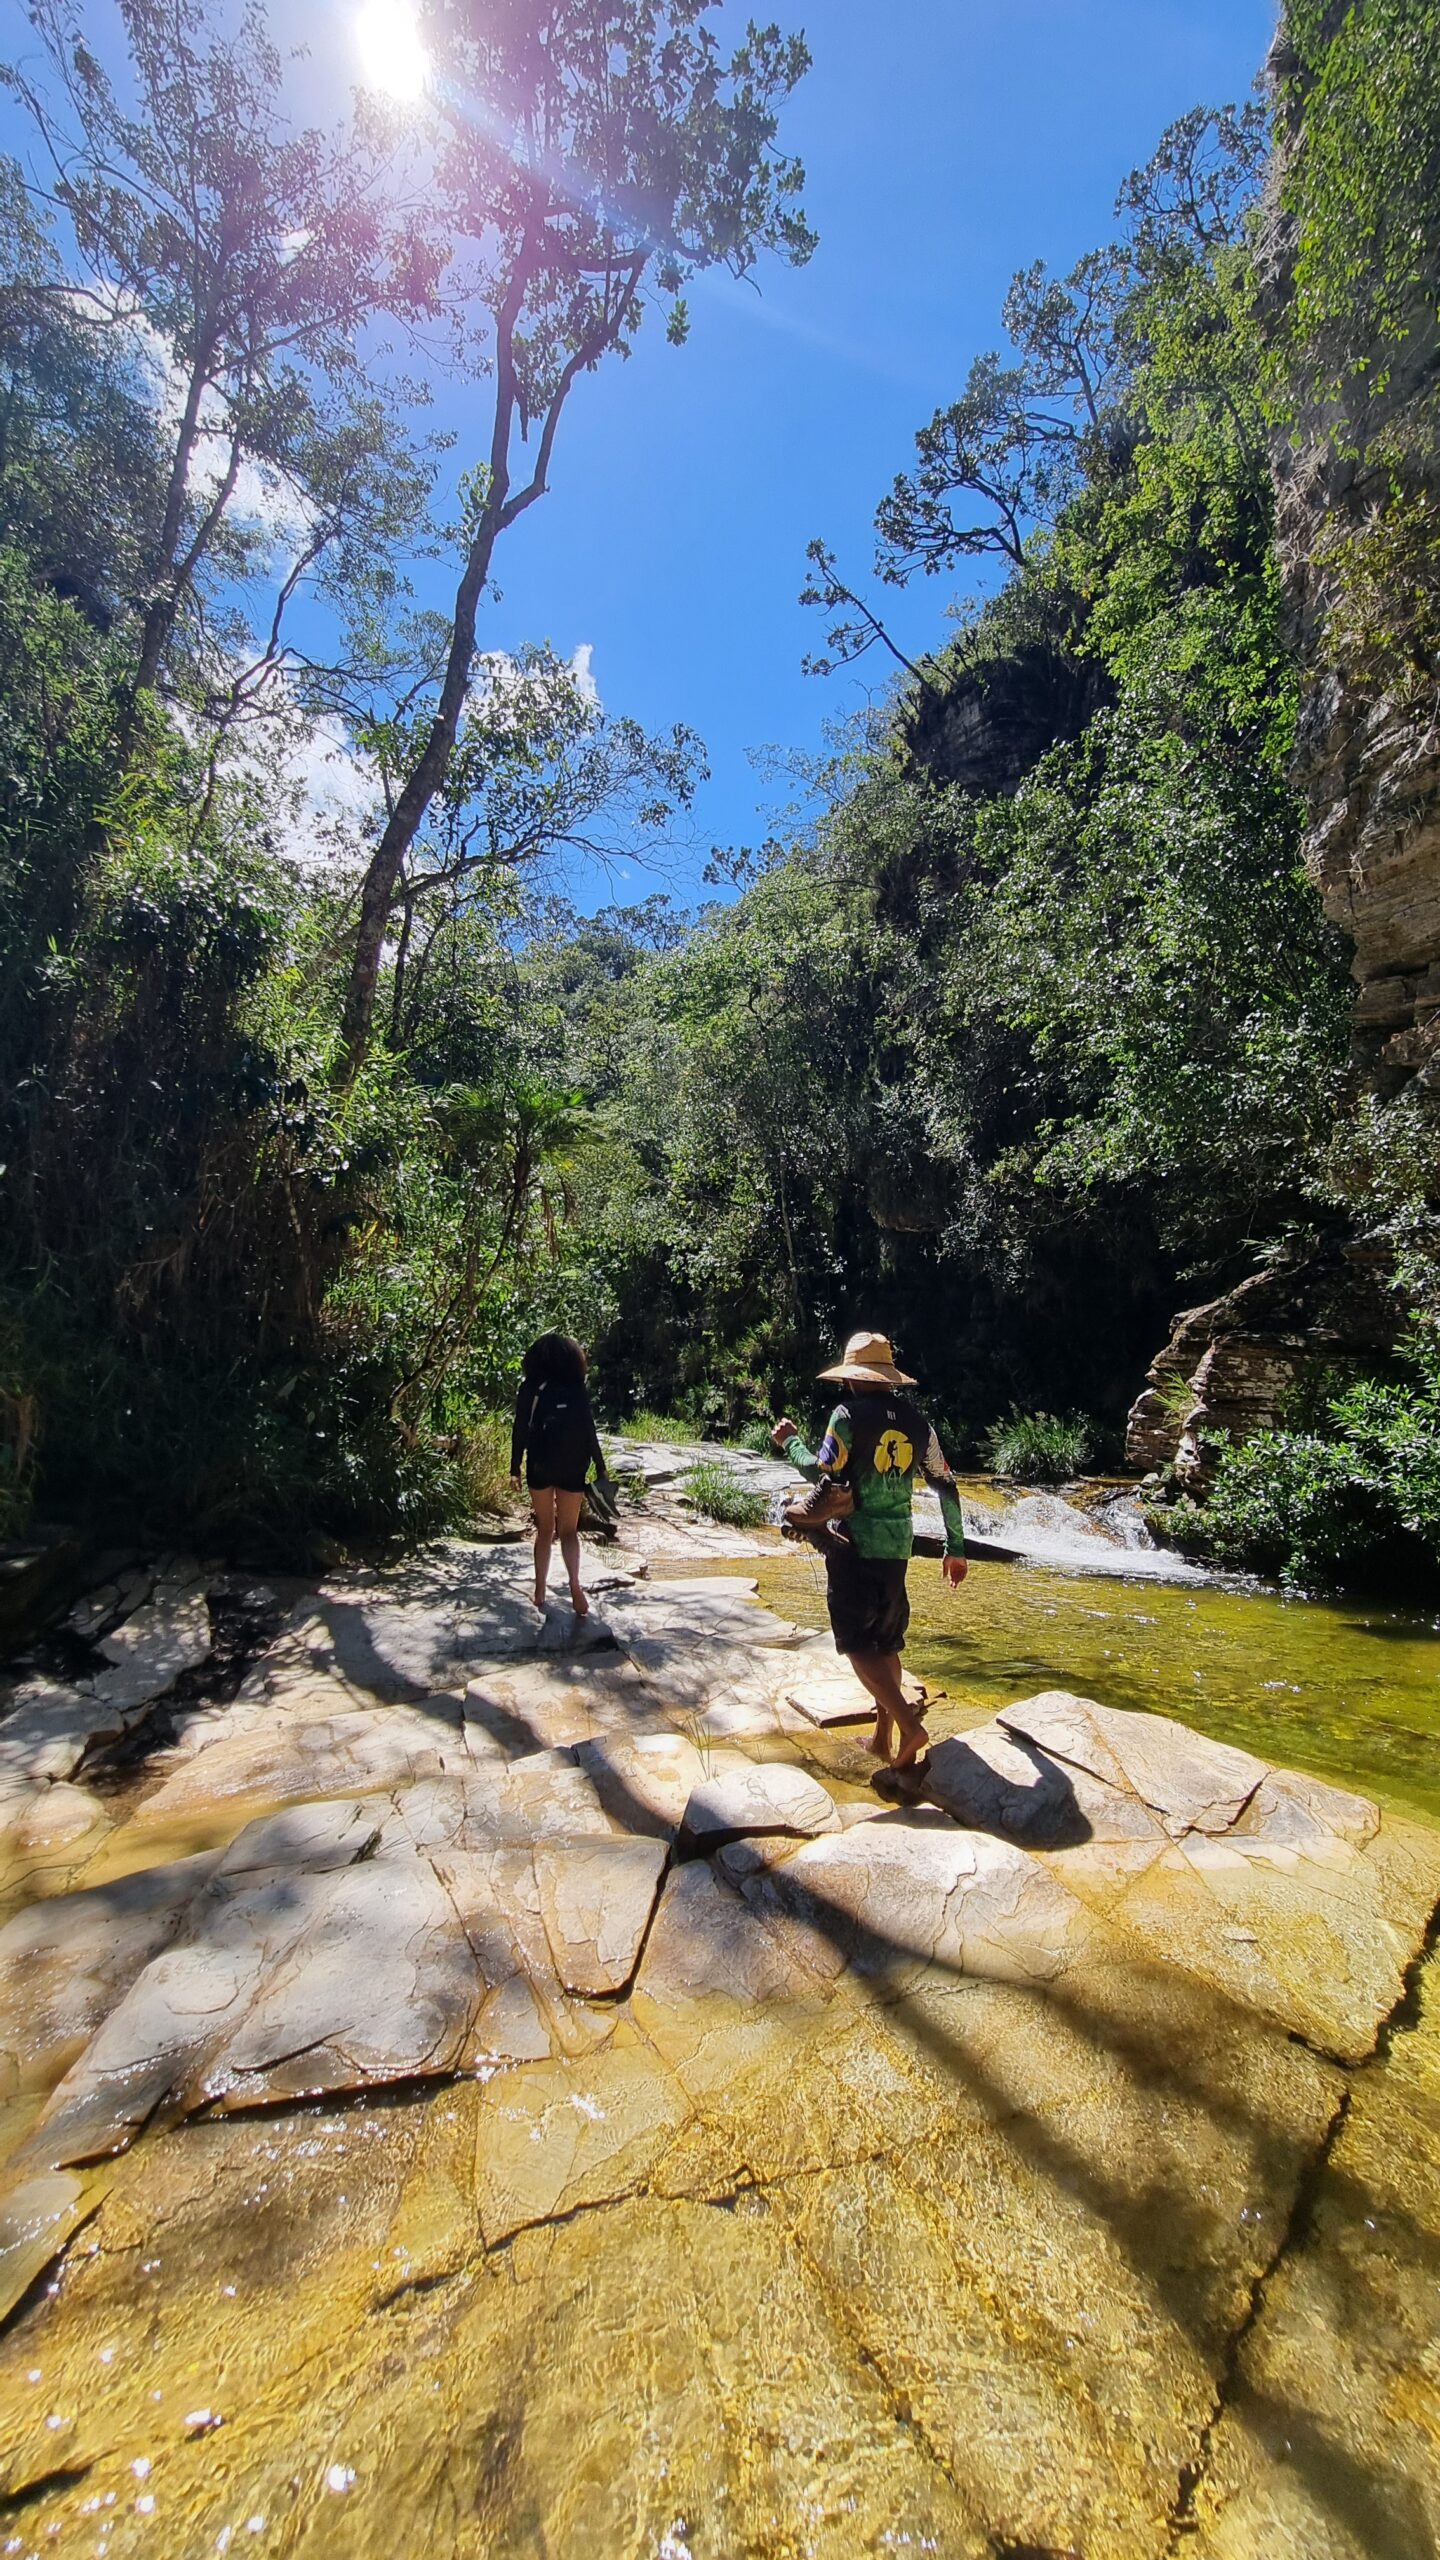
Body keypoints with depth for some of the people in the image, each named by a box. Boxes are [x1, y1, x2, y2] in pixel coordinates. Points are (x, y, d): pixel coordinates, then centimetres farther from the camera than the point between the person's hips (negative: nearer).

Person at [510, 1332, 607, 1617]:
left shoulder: (530, 1388, 0)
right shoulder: (578, 1388, 1)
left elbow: (520, 1430, -2)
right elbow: (589, 1431, 0)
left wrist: (515, 1469, 3)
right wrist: (600, 1468, 5)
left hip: (540, 1466, 0)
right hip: (573, 1467, 0)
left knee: (545, 1529, 14)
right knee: (568, 1530, 8)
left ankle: (540, 1591, 16)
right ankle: (574, 1584, -13)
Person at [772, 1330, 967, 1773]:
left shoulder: (850, 1414, -10)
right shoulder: (917, 1421, 7)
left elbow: (821, 1474, -17)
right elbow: (946, 1486, 9)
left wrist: (790, 1441, 0)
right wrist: (956, 1547, 17)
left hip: (853, 1542, -6)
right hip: (897, 1545, 6)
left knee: (857, 1643, 1)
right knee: (886, 1644, 17)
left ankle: (909, 1727, -10)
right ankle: (884, 1738, 24)